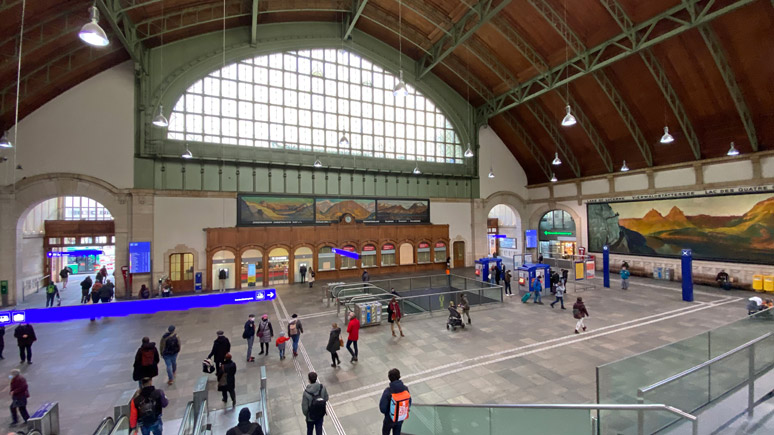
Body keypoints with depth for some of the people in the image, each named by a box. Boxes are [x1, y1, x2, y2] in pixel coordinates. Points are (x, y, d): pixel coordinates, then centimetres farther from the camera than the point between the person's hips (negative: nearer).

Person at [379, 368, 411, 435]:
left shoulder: (388, 392, -33)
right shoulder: (405, 389, -20)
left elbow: (382, 409, -24)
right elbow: (409, 404, -6)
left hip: (390, 419, -3)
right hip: (401, 418, 3)